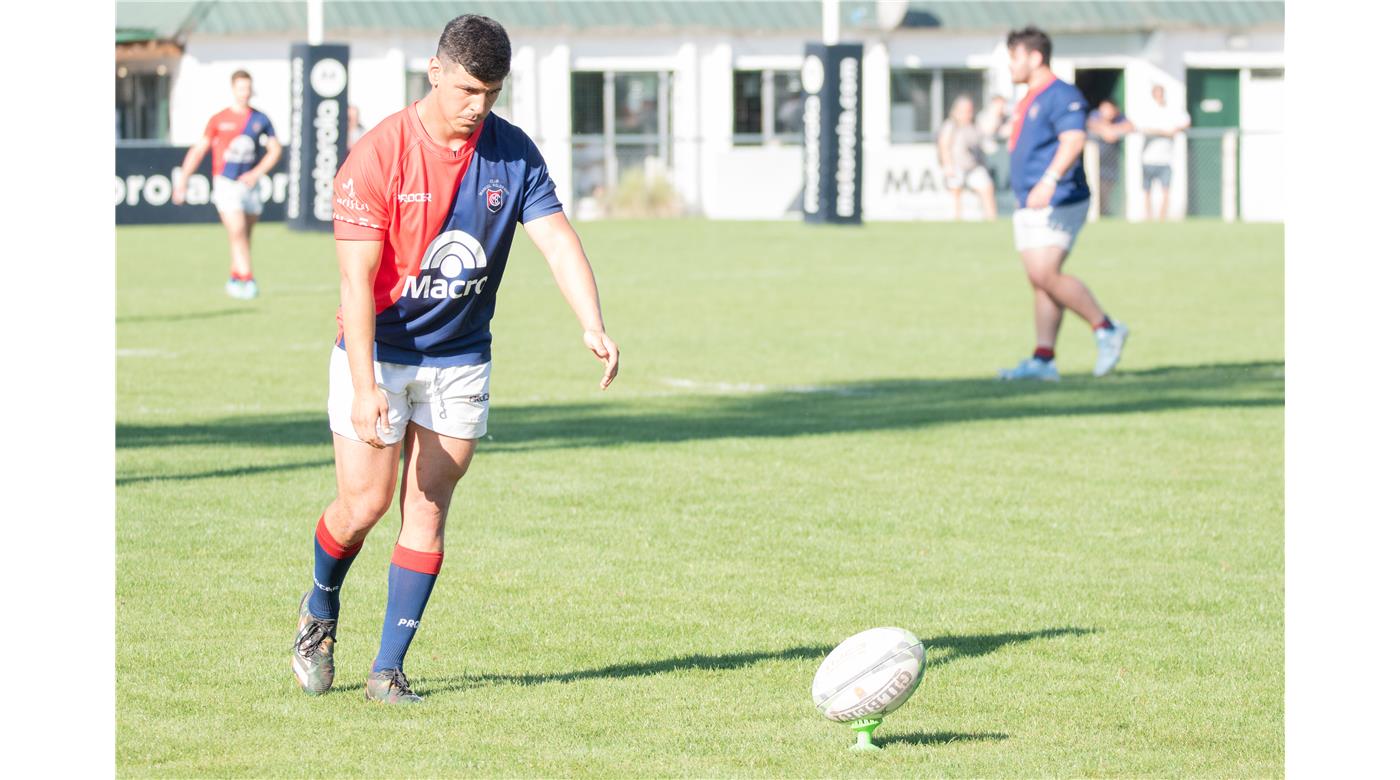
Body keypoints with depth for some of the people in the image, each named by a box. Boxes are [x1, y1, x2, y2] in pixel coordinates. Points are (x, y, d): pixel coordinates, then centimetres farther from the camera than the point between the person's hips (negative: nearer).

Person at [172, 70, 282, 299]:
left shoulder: (260, 120, 5)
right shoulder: (218, 120, -1)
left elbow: (275, 150, 9)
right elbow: (198, 151, 4)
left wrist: (257, 172, -6)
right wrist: (182, 181, 1)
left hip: (249, 184, 3)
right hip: (226, 184, -3)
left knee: (245, 236, 9)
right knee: (237, 233, -16)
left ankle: (234, 280, 25)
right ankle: (247, 280, -21)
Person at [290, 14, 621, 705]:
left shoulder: (514, 155, -4)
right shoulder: (378, 156, -15)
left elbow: (557, 240, -10)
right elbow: (357, 279, -17)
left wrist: (593, 327, -29)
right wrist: (365, 385, -24)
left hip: (460, 360, 3)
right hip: (377, 353, -3)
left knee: (427, 510, 0)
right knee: (364, 503, -5)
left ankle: (388, 670, 5)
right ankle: (319, 611, 26)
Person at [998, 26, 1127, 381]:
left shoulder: (1061, 95, -11)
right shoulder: (1029, 100, 20)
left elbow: (1074, 140, -25)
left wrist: (1049, 182, -37)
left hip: (1057, 205, -10)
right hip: (1029, 206, 10)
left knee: (1046, 277, -17)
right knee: (1039, 282, 5)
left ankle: (1106, 329, -7)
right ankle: (1043, 360, 4)